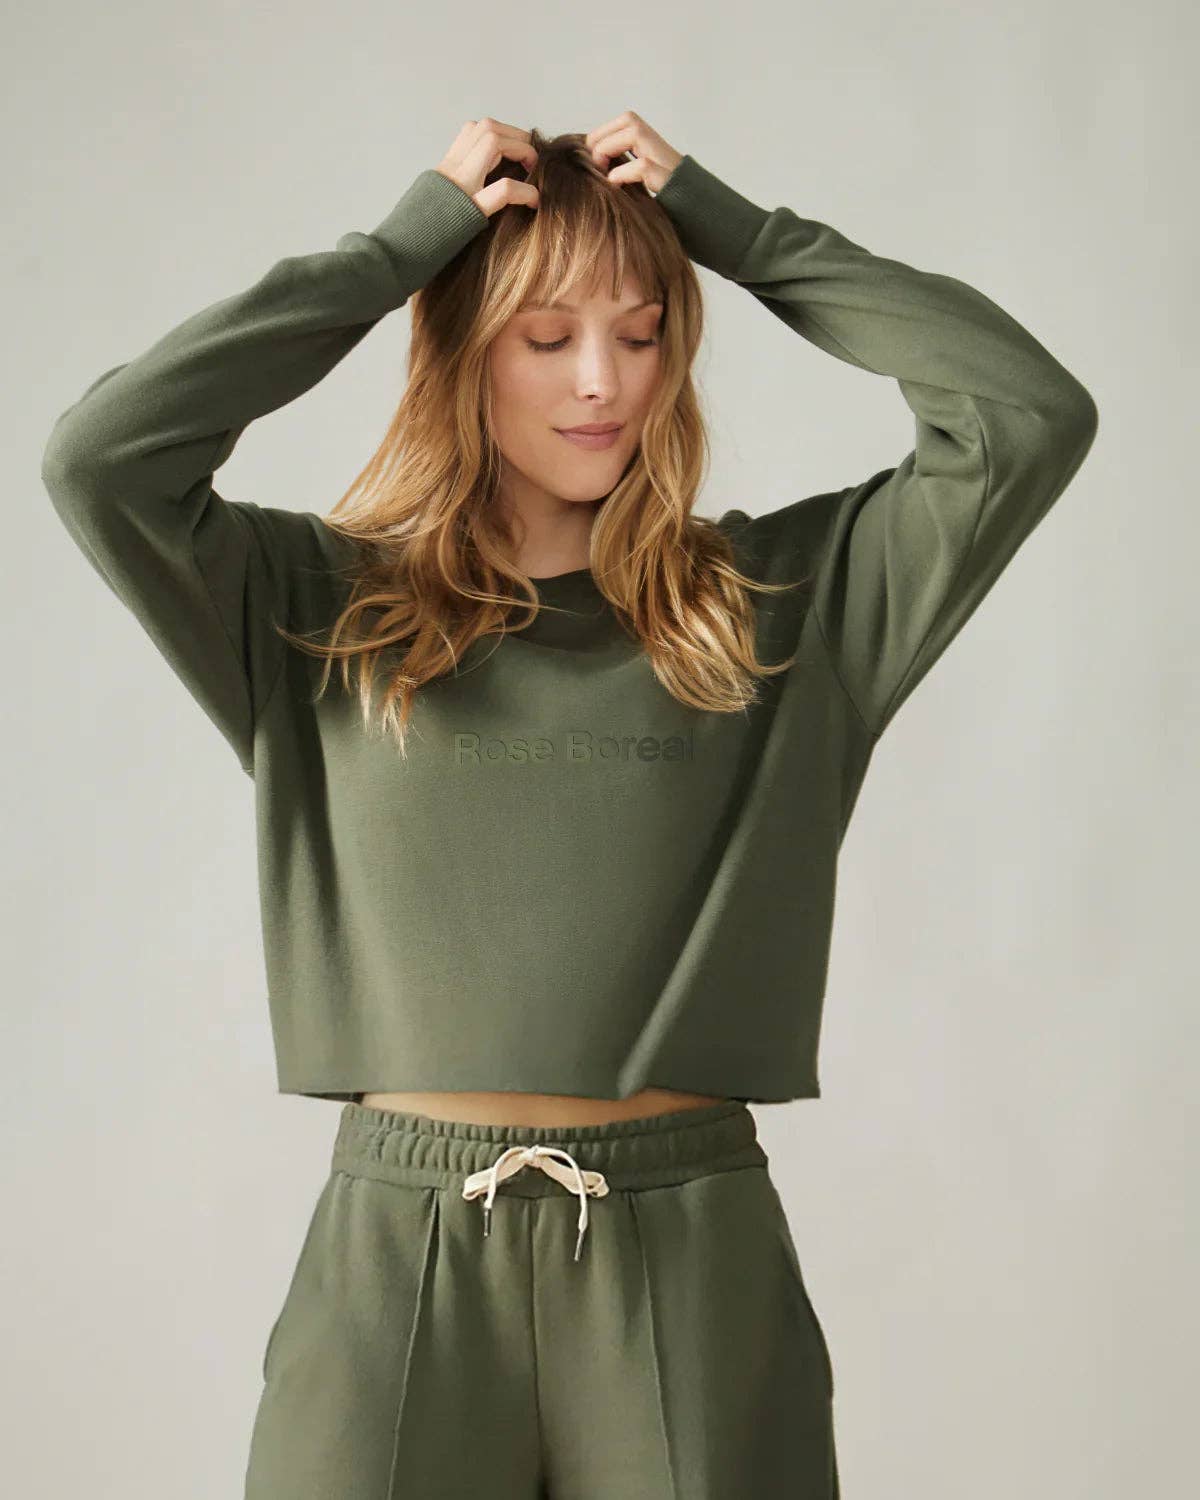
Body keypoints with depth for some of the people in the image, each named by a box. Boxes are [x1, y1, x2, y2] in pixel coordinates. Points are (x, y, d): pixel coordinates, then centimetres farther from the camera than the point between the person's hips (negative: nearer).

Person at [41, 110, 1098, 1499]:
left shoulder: (786, 598, 8)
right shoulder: (322, 611, 6)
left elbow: (1033, 412, 1)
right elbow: (98, 458, -7)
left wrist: (734, 230, 3)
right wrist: (394, 250, -2)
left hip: (692, 1269, 1)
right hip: (398, 1260, 0)